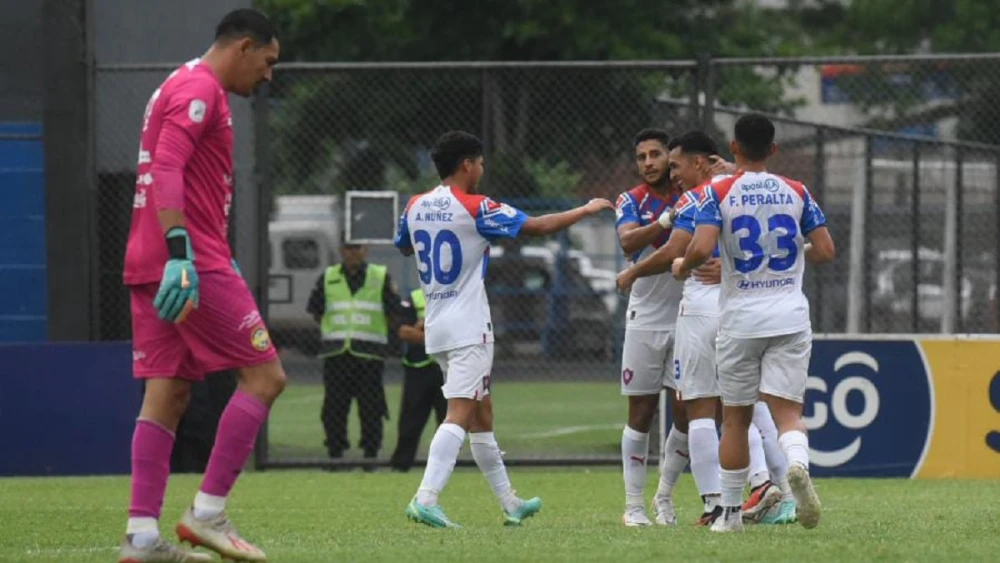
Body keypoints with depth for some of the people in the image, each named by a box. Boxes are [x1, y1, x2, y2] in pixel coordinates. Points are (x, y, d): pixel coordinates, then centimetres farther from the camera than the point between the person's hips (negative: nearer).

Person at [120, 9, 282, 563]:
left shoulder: (184, 87, 23)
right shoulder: (199, 88, -8)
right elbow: (166, 168, -21)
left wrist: (219, 258, 30)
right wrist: (180, 250, -29)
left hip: (151, 267, 10)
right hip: (192, 264, -10)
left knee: (167, 394, 5)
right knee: (265, 375, -6)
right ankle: (208, 512, -9)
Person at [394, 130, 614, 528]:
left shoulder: (415, 207, 5)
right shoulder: (475, 209, -13)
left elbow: (404, 247, 26)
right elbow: (539, 227, -9)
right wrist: (586, 210, 4)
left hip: (436, 328, 8)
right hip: (468, 328, -8)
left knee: (481, 413, 16)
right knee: (460, 415, -13)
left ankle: (510, 503, 24)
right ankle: (425, 499, -26)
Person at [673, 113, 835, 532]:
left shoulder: (719, 193, -4)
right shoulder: (797, 193, 4)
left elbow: (702, 248, -17)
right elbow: (825, 251, 3)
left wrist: (682, 268, 4)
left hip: (740, 320, -1)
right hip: (790, 316, 1)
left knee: (736, 419, 11)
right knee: (788, 411, -3)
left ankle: (731, 513, 16)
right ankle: (797, 464, -36)